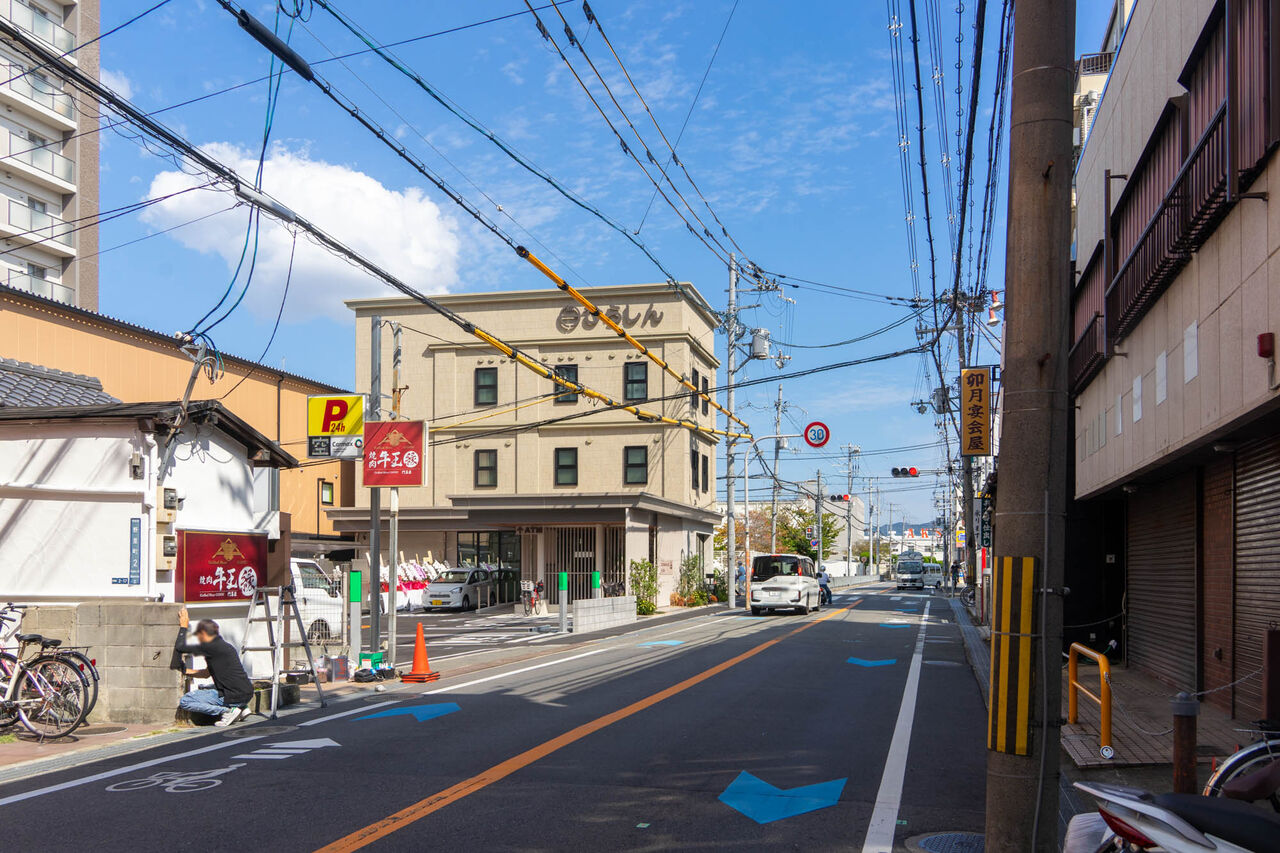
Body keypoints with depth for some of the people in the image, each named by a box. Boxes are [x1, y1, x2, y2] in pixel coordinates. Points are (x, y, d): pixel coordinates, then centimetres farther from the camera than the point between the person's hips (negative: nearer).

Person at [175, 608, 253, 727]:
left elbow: (179, 647, -9)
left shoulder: (211, 647, -12)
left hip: (234, 697, -9)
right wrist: (187, 671, 25)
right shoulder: (223, 645, 17)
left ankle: (227, 711, -7)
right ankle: (242, 708, 15)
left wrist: (183, 626, 3)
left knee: (184, 701, -3)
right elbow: (207, 673, 26)